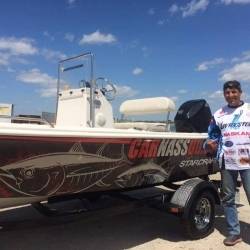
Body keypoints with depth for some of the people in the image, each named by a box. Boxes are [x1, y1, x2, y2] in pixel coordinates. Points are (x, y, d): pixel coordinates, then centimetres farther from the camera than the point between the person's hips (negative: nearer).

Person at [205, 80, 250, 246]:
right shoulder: (218, 114, 11)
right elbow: (213, 136, 16)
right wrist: (211, 145, -5)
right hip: (227, 163, 3)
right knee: (228, 199, 9)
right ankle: (234, 232, 23)